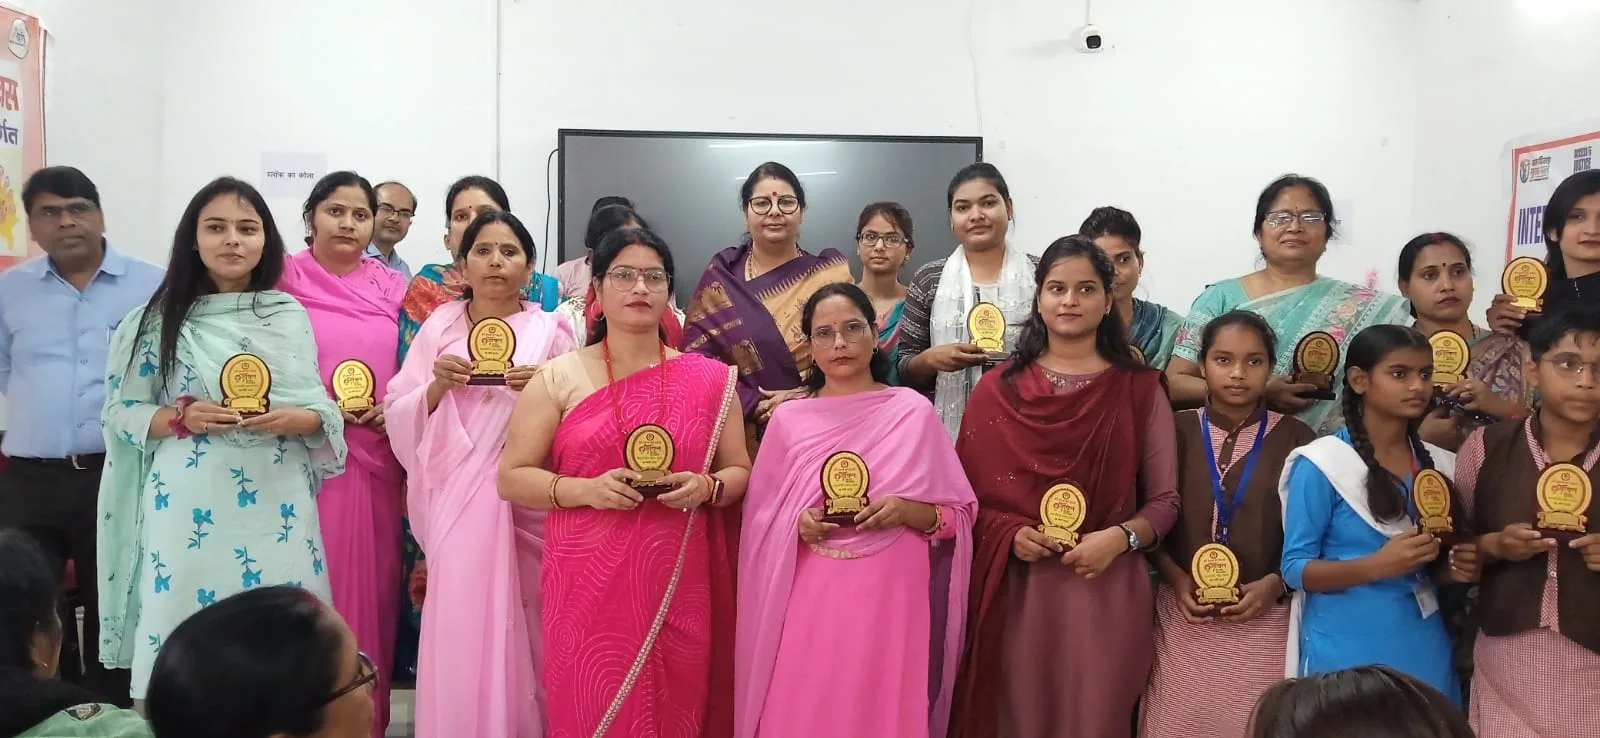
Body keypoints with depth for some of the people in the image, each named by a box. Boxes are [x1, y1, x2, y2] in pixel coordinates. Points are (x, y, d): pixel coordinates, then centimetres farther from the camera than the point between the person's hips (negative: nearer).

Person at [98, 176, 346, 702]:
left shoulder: (291, 316, 7)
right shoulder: (161, 319, 2)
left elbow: (323, 410, 8)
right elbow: (121, 411, 4)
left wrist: (295, 419, -13)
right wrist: (181, 418, -13)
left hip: (277, 507, 1)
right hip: (189, 507, -1)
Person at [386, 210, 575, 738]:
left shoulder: (551, 331, 2)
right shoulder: (439, 327, 6)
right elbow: (400, 419, 5)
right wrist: (436, 387, -13)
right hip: (456, 497, 1)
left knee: (520, 622, 1)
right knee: (461, 622, 0)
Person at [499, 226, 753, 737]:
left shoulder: (709, 379, 5)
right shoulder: (558, 378, 2)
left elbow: (740, 472, 11)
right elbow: (511, 477, 2)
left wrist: (707, 487, -11)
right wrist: (585, 489, -14)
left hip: (678, 588, 1)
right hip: (587, 587, -1)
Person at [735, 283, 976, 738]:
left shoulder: (913, 411, 2)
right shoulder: (788, 418, 6)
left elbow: (959, 514, 3)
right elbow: (760, 517, 9)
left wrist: (906, 511, -15)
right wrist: (798, 523, -10)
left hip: (891, 597, -1)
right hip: (809, 599, 1)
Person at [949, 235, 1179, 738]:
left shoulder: (1141, 389, 2)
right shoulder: (998, 389, 5)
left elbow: (1165, 501, 3)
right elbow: (968, 495, 6)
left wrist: (1120, 537, -15)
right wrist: (1009, 534, -11)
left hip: (1106, 592, 0)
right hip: (1014, 592, 1)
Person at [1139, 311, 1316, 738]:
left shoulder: (1295, 440, 2)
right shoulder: (1177, 431, 1)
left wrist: (1273, 585, -10)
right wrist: (1176, 579, -9)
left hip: (1264, 621, 0)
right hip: (1185, 619, 0)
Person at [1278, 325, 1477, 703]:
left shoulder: (1441, 464, 6)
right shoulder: (1321, 464, -11)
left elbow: (1434, 565, 17)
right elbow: (1295, 568, -12)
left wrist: (1454, 567, -6)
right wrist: (1377, 565, -25)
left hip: (1424, 648, 5)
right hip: (1345, 652, -5)